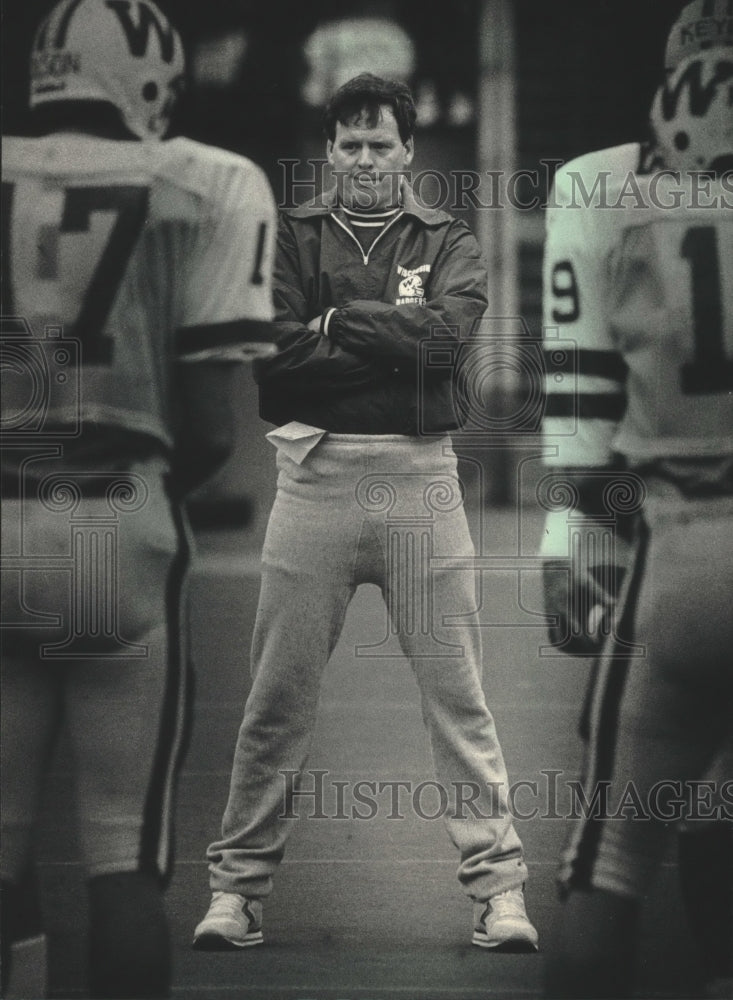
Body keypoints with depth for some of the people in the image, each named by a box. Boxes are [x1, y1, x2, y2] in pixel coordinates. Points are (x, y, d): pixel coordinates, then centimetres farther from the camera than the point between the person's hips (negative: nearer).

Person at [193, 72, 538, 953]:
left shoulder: (447, 243, 10)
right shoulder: (288, 239, 10)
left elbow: (450, 333, -10)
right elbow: (271, 357, -5)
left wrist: (337, 324, -8)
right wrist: (395, 346, -9)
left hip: (418, 475, 0)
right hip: (313, 473, 0)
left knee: (455, 690, 0)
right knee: (278, 695, 3)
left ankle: (499, 883, 3)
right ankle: (238, 883, 12)